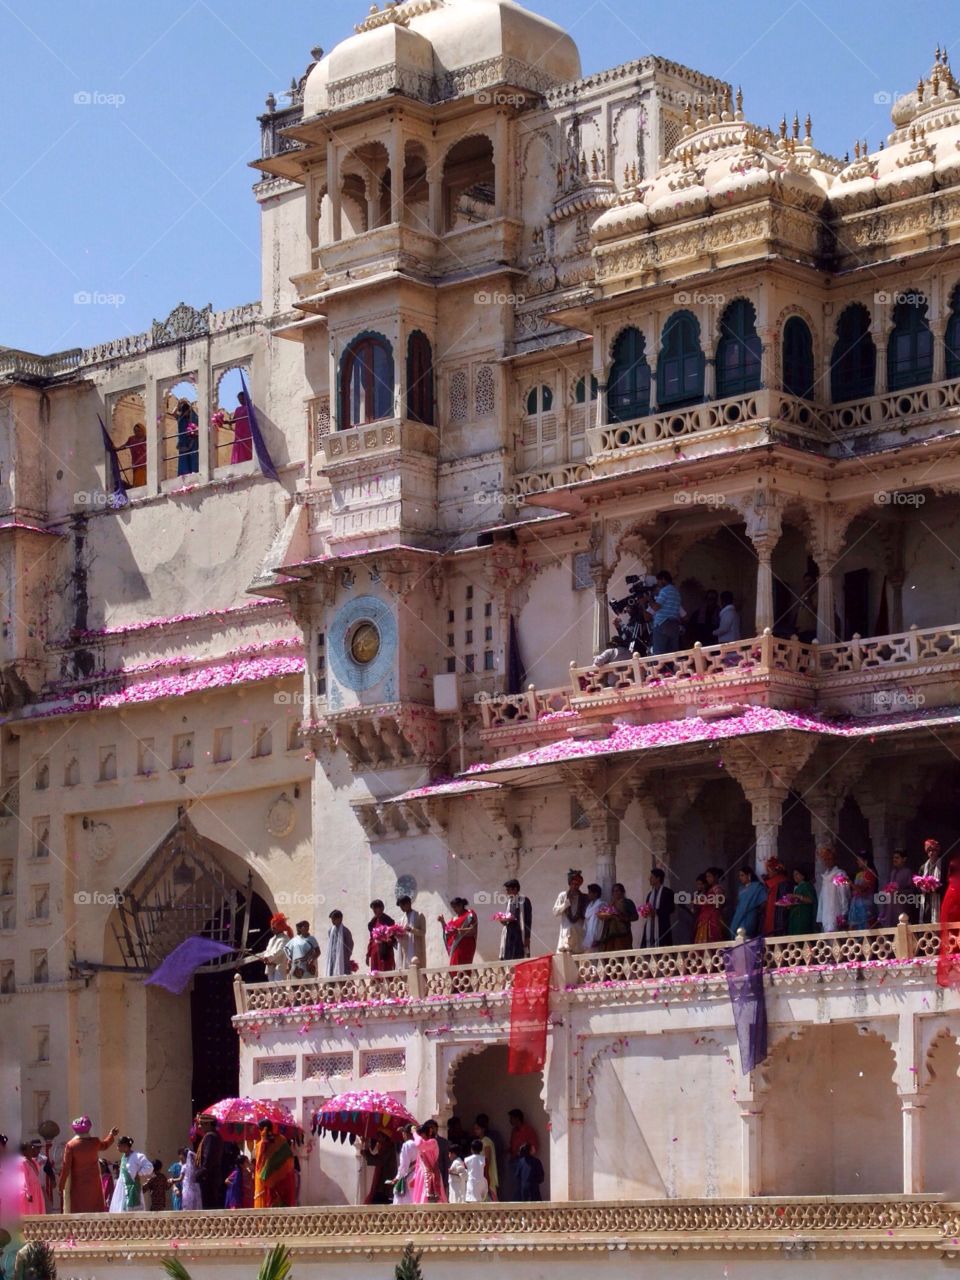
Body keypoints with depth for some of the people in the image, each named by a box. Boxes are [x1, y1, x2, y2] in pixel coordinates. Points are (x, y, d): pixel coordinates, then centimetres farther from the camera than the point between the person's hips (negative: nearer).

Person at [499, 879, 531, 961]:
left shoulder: (524, 901, -1)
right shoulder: (509, 902, 18)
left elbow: (528, 920, -6)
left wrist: (527, 937, -12)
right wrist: (504, 919, -4)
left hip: (519, 934, -6)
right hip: (509, 934, 6)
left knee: (518, 958, -10)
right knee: (507, 959, -1)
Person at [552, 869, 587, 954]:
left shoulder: (584, 897, 9)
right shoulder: (563, 896, 7)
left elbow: (586, 914, 12)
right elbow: (555, 911, 3)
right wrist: (566, 903, -7)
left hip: (579, 931, 1)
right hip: (566, 930, -1)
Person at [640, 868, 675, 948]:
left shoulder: (668, 892, 1)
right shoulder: (650, 894, 22)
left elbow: (670, 908, -7)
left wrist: (656, 912, -16)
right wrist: (646, 912, 3)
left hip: (662, 927, -6)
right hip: (649, 928, 6)